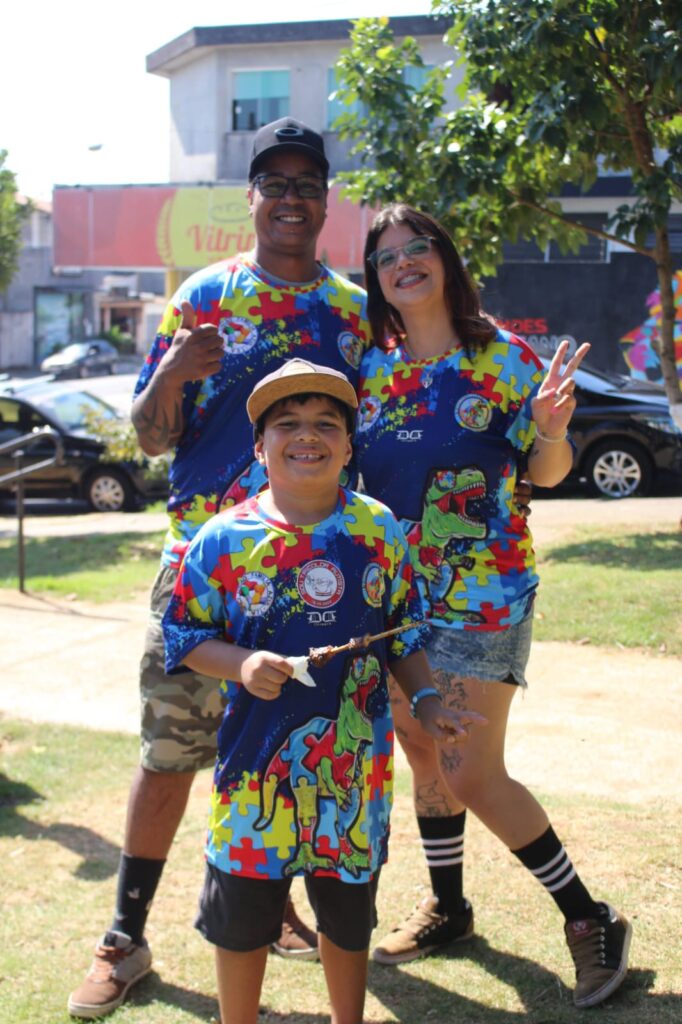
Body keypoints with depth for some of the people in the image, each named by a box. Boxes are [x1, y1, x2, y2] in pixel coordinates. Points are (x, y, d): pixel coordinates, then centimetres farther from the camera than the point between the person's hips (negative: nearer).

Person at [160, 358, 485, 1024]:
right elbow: (183, 636, -1)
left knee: (348, 913, 18)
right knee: (241, 916, 11)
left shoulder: (378, 530, -1)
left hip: (353, 762, 1)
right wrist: (243, 665, -17)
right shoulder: (224, 538, -7)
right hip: (255, 763, -1)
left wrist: (425, 703, -3)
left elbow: (404, 636, 8)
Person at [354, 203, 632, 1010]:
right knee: (423, 760, 14)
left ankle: (590, 920, 7)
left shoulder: (502, 359, -8)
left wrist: (551, 431, -24)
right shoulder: (370, 372, 4)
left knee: (474, 775, -9)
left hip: (483, 596, -5)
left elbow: (546, 472, -4)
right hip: (394, 596, 5)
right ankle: (446, 907, 33)